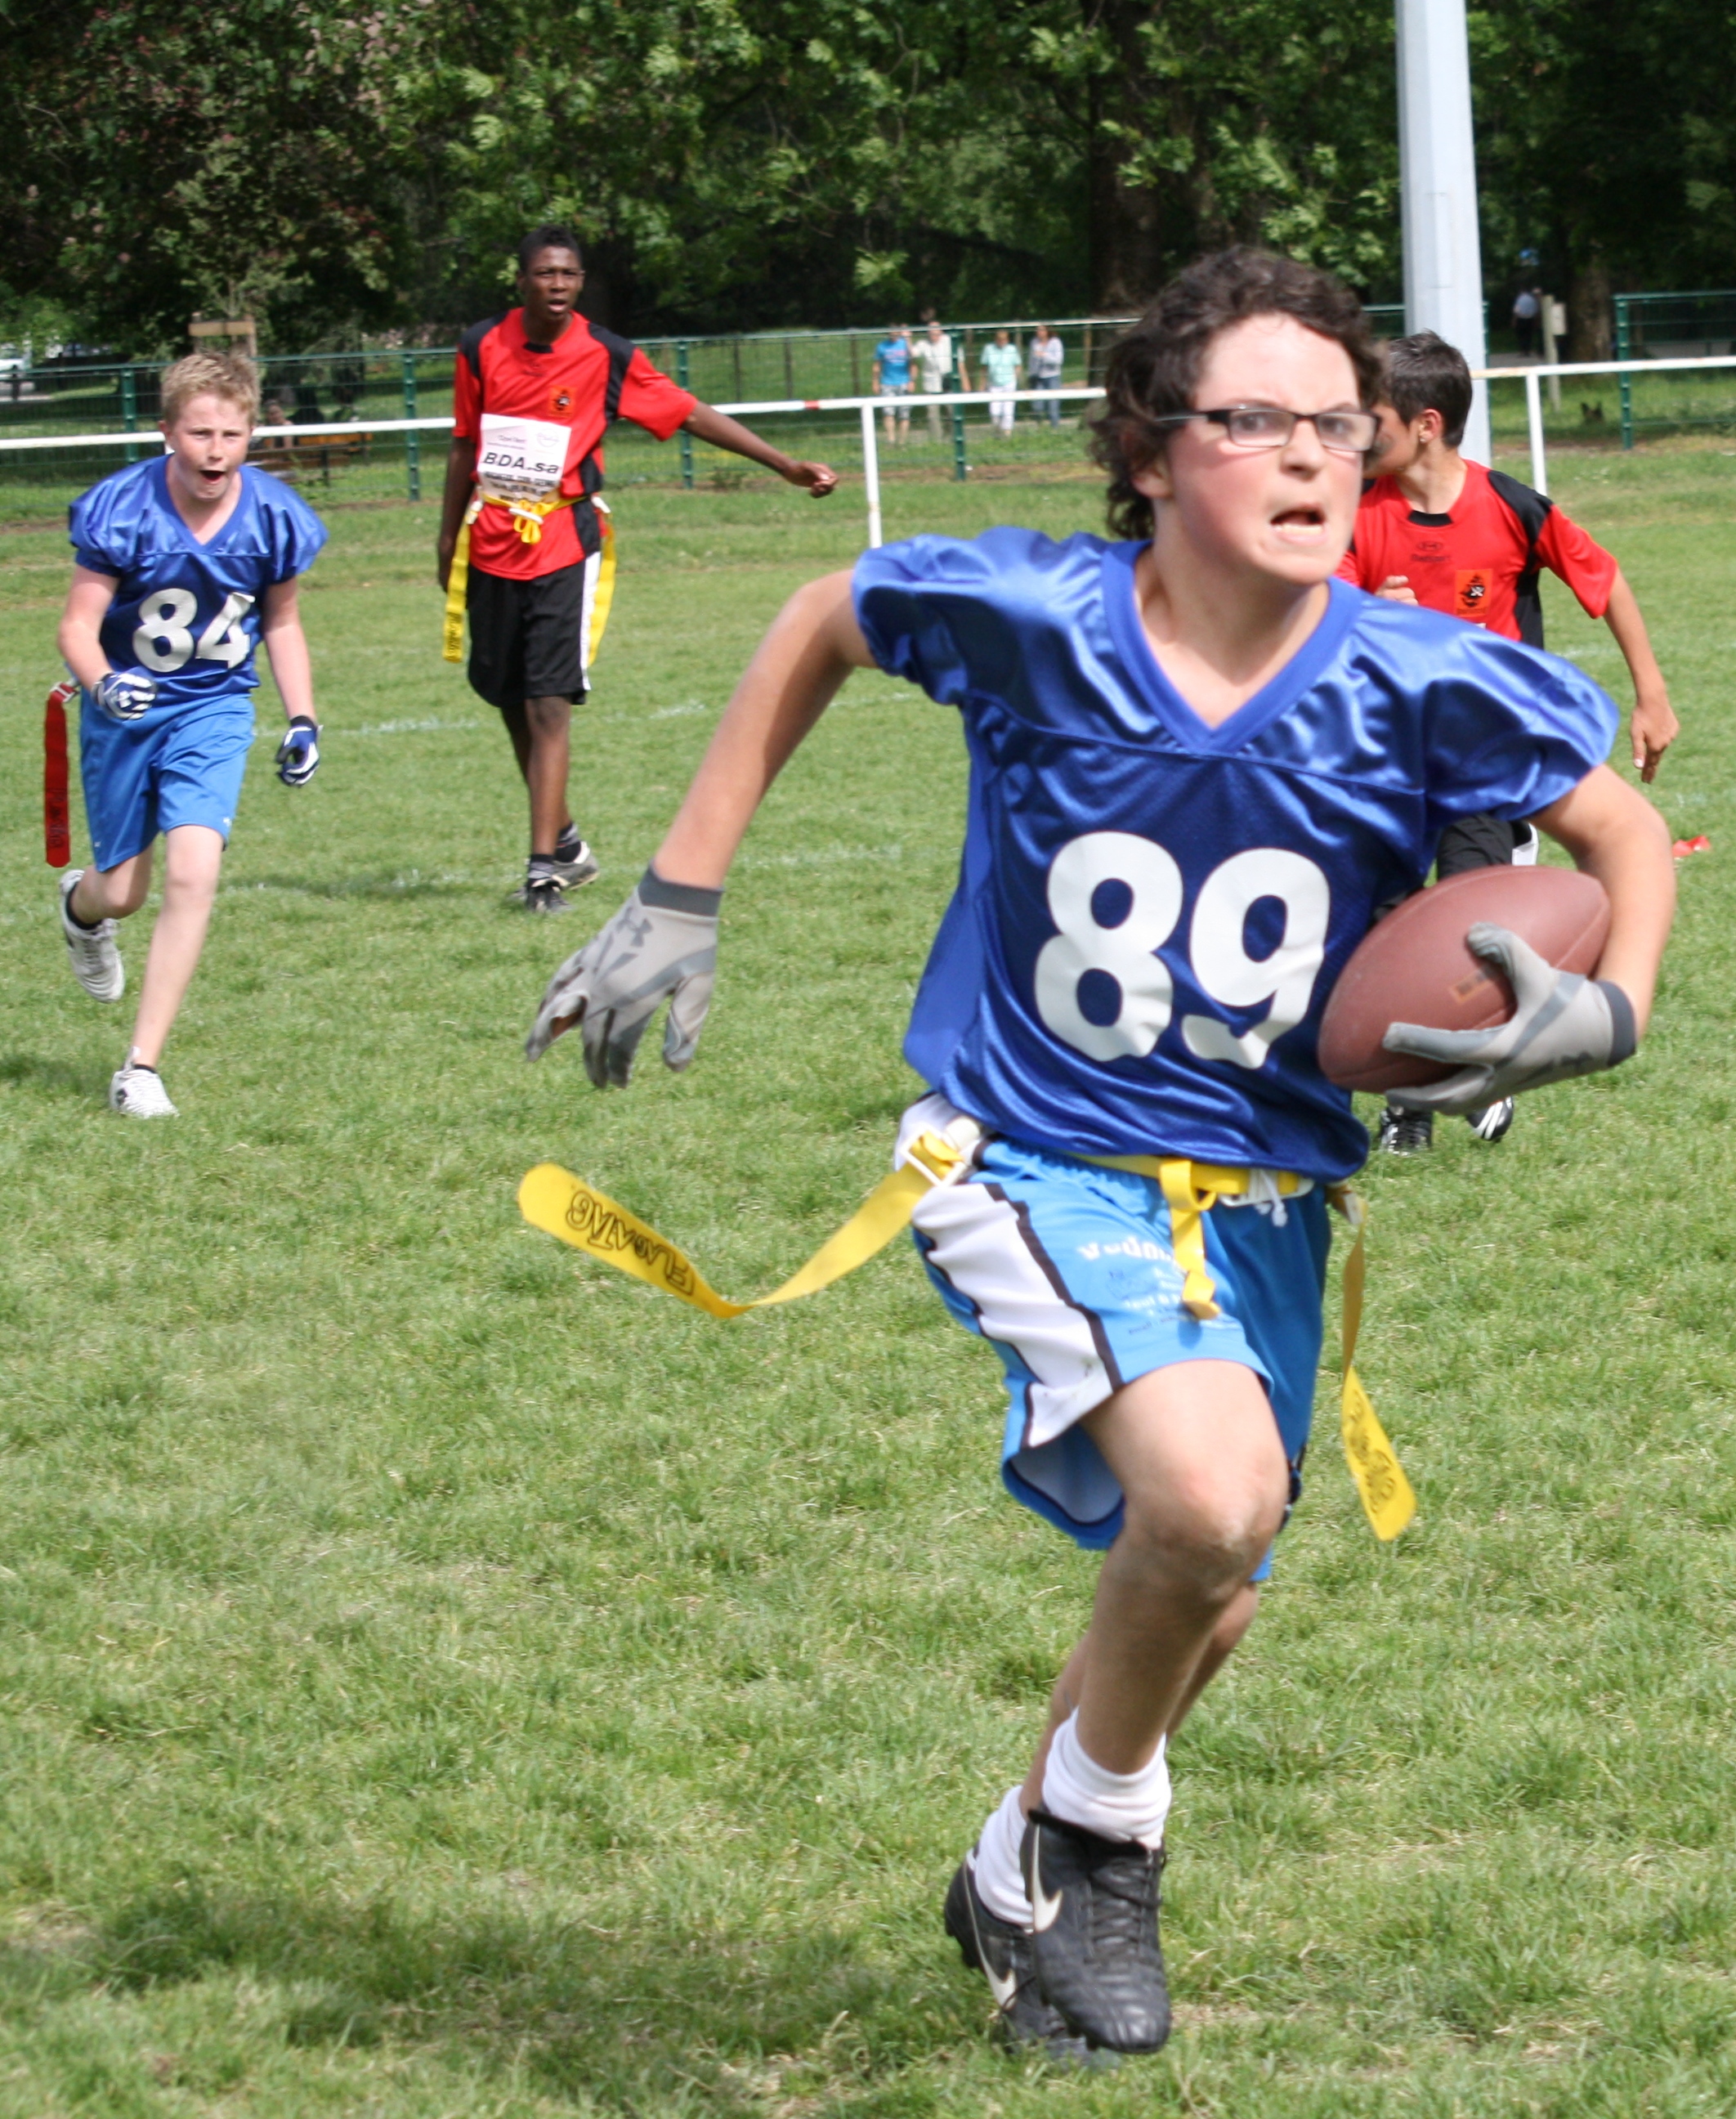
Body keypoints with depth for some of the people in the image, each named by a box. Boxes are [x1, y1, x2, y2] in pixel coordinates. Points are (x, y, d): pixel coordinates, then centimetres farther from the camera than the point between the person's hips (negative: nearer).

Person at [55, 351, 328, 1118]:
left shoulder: (274, 516, -12)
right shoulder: (121, 510, -20)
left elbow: (281, 623, 6)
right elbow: (78, 626, -17)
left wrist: (303, 721, 2)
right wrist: (103, 685, -37)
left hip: (215, 711, 1)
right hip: (124, 708, -1)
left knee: (193, 873, -18)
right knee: (123, 892, 9)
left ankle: (141, 1066, -10)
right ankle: (81, 905, 51)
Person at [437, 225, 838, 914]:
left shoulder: (605, 358, -6)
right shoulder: (482, 347, 1)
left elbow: (690, 413, -2)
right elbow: (464, 448, 12)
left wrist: (785, 465, -5)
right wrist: (448, 537, 15)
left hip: (563, 546, -3)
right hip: (491, 546, 4)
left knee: (549, 702, -13)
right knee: (510, 702, 11)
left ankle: (545, 867, -15)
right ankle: (566, 841, 29)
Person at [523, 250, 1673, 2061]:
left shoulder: (1416, 685, -13)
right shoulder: (1031, 618, -16)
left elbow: (1627, 831, 3)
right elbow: (822, 623, 5)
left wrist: (1608, 1009, -18)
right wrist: (679, 898, 4)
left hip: (1260, 1193, 4)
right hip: (1036, 1155, -4)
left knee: (1204, 1597, 16)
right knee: (1214, 1485, -29)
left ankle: (1030, 1874, 47)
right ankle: (1095, 1834, -1)